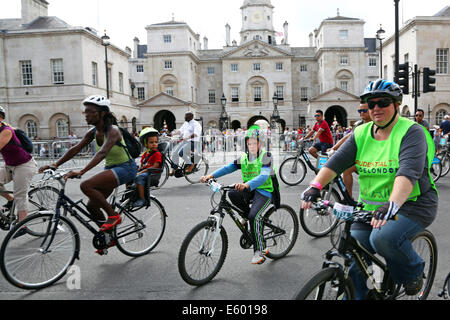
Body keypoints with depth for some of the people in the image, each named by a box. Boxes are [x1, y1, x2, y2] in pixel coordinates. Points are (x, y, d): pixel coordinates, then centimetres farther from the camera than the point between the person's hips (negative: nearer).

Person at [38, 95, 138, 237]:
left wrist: (81, 172, -47)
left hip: (125, 168, -8)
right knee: (92, 206, 6)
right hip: (110, 168, 9)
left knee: (86, 186, -26)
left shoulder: (112, 130, -22)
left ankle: (114, 216, -12)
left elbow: (102, 153, -36)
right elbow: (75, 149, -3)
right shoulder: (93, 133, 2)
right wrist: (55, 164, -15)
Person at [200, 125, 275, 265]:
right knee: (232, 194, -23)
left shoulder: (266, 156, -12)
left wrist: (246, 185, -46)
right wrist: (211, 175, -17)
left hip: (264, 191, -6)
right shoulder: (244, 158, 6)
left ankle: (259, 251, -13)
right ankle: (248, 214, 2)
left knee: (253, 216, -26)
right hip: (249, 190, 6)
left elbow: (263, 176, -28)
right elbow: (229, 168, -1)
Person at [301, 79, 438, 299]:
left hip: (412, 204, -5)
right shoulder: (361, 133, 4)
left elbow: (408, 172, -28)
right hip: (371, 206, 5)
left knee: (383, 238, -30)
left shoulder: (411, 132, -11)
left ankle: (413, 272, 2)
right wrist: (315, 187, -25)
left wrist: (392, 205, -44)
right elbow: (336, 162, -8)